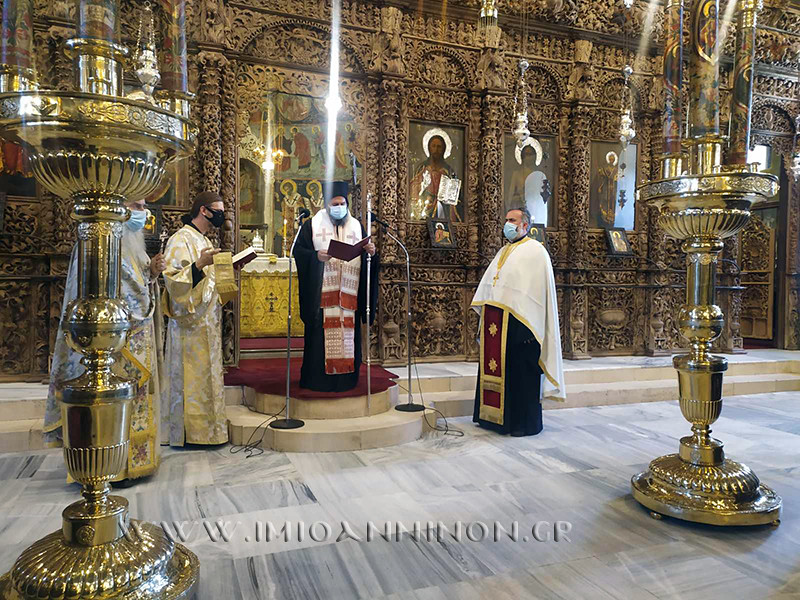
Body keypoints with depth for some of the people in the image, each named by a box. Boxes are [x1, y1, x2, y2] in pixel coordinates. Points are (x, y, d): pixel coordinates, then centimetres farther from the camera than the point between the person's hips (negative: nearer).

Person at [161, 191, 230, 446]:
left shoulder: (204, 240, 16)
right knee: (191, 375, -3)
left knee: (206, 374, 14)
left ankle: (206, 423, 24)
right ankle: (189, 430, 7)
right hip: (190, 322, -9)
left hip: (207, 320, 9)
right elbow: (173, 279, -21)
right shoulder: (180, 240, -12)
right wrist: (199, 265, -32)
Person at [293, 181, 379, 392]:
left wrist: (371, 252, -9)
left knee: (348, 334, 4)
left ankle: (346, 379, 12)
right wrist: (316, 256, -19)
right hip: (321, 293, -3)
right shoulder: (312, 225, 6)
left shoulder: (357, 226, 15)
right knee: (320, 335, -3)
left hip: (349, 293, 3)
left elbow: (366, 258, 14)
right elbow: (298, 250, -1)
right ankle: (316, 379, 6)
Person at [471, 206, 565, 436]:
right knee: (494, 366, 11)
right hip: (495, 323, 8)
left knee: (521, 371, -2)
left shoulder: (535, 252, -5)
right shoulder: (504, 252, 20)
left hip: (518, 322, -8)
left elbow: (538, 290, -13)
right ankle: (492, 416, 23)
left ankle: (524, 423, 9)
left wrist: (527, 327, -19)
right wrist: (485, 312, 15)